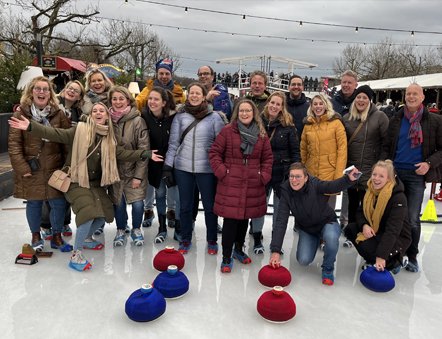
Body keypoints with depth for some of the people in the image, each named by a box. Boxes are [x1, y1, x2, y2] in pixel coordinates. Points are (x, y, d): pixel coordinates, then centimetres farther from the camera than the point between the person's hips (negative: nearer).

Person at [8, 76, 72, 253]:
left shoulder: (59, 114, 2)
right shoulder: (21, 114, -3)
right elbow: (13, 144, -4)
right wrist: (22, 168, -11)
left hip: (55, 169, 1)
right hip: (31, 170, -1)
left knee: (59, 203, 3)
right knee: (34, 203, 10)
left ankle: (57, 236, 24)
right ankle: (36, 236, 32)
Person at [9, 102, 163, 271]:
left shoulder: (108, 138, 4)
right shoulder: (80, 130, -10)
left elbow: (122, 153, 0)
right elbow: (56, 134, -18)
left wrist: (145, 154, -9)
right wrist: (31, 127, -32)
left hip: (96, 183, 6)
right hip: (76, 181, -6)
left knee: (106, 212, 9)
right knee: (89, 212, -23)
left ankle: (86, 238, 37)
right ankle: (76, 254, -9)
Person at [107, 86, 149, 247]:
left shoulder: (137, 120, -11)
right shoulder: (108, 120, 0)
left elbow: (144, 150, -12)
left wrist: (138, 175, -13)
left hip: (134, 169, -3)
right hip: (115, 170, 3)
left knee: (137, 203, -6)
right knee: (118, 202, 5)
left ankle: (136, 229, 21)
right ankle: (121, 229, 31)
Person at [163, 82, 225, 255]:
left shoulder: (214, 117, -1)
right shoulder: (180, 116, 4)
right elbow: (173, 143, 5)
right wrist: (167, 167, 1)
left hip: (206, 168, -2)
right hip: (182, 168, 2)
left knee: (210, 206, 9)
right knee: (185, 206, 13)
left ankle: (212, 241, 27)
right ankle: (185, 240, 30)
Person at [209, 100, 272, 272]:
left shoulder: (261, 134, 8)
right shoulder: (227, 131, -3)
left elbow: (267, 157, 13)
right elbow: (214, 152, -1)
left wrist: (264, 176, 2)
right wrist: (222, 172, -9)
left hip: (252, 185, 4)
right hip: (230, 184, -4)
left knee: (245, 218, 16)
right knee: (230, 220, -3)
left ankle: (239, 249, 37)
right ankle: (226, 258, 11)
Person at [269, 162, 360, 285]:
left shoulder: (314, 184, -26)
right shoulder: (286, 192, -19)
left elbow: (333, 186, -46)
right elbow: (281, 222, -23)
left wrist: (349, 179, -69)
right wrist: (275, 251, -29)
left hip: (327, 223, -2)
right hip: (306, 228, 3)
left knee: (331, 237, -36)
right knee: (303, 261, -15)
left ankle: (328, 268, -7)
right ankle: (316, 241, 20)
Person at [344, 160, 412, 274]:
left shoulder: (398, 197, -25)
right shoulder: (370, 190, -4)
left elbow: (392, 231, -31)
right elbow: (360, 212, 3)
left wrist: (381, 256, -36)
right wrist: (364, 225, -22)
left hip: (397, 238, -7)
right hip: (375, 232, 7)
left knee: (365, 246, -28)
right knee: (350, 229, -12)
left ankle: (393, 262, 1)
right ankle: (373, 260, 5)